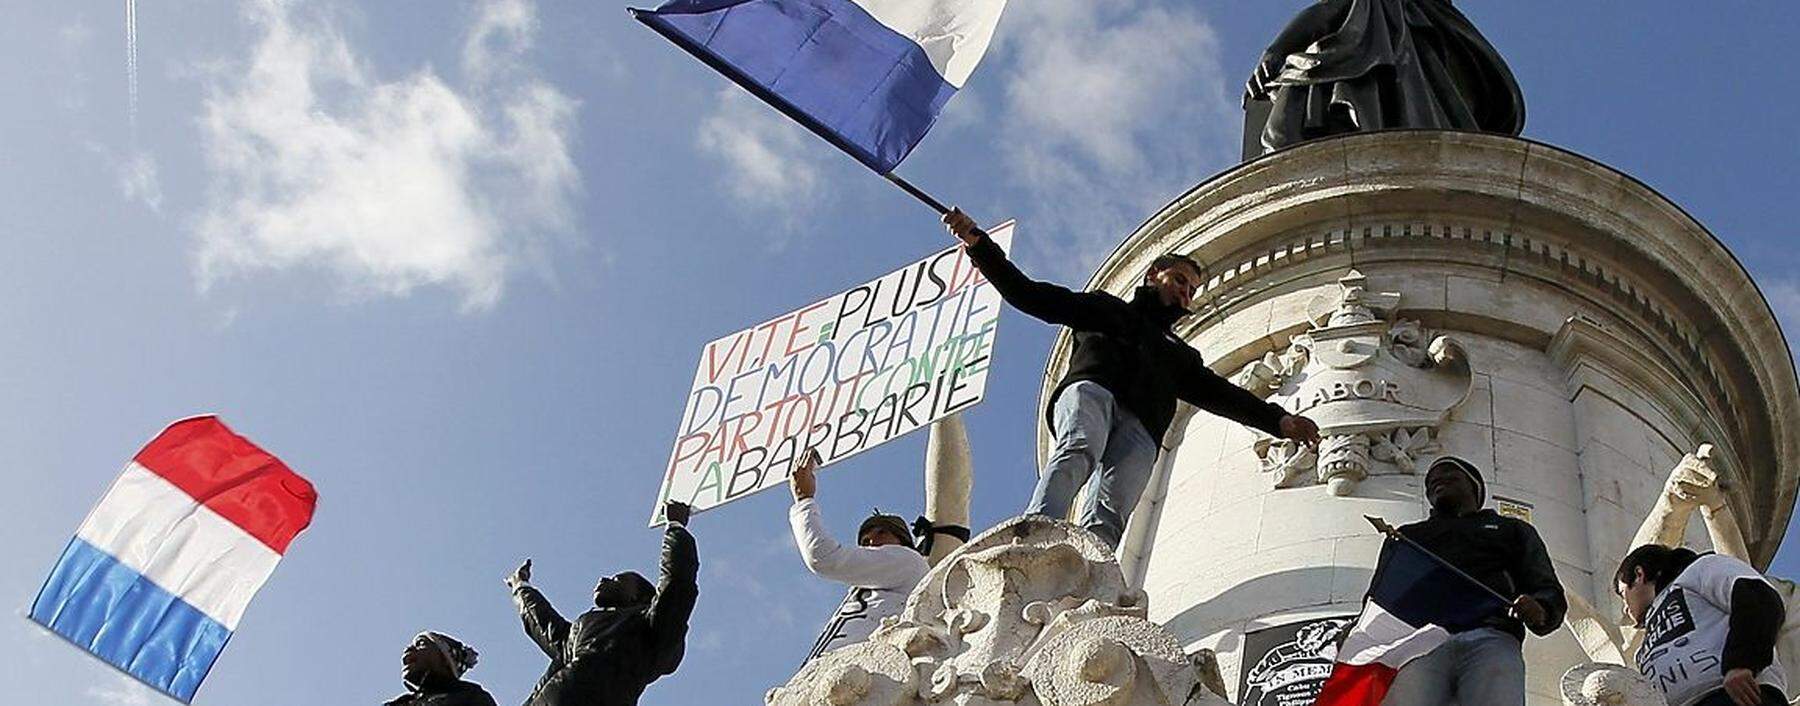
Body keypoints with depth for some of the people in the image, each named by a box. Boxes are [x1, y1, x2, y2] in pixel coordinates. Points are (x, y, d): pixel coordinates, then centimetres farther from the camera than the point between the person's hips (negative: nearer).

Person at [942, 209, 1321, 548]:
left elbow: (1219, 394, 28)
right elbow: (1028, 294, 25)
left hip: (1140, 428, 2)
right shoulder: (1105, 308, 34)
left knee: (1109, 514, -27)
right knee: (1078, 450, -39)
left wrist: (1278, 420, 11)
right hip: (1090, 388, -2)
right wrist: (978, 243, 14)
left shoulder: (1181, 354, 43)